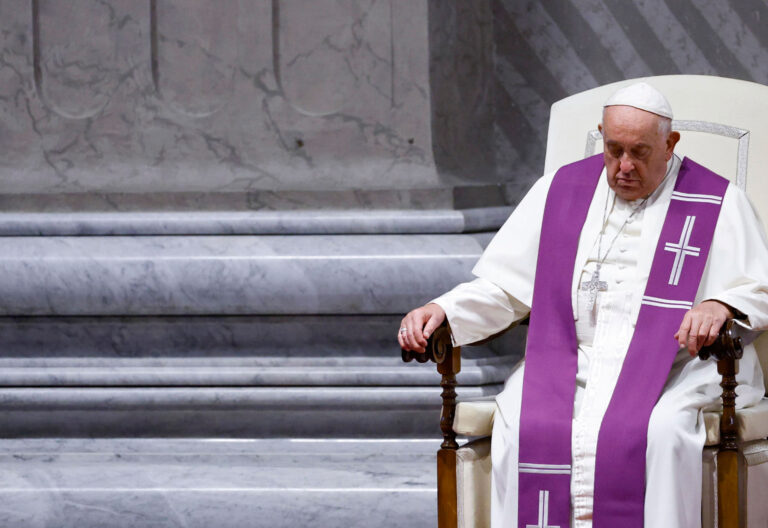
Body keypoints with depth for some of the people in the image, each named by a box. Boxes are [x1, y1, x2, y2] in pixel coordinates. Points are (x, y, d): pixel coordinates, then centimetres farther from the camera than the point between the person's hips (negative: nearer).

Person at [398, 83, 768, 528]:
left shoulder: (717, 203, 7)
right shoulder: (563, 191, 16)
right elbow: (502, 286, 15)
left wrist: (720, 305, -23)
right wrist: (442, 310, -4)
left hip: (672, 368, -3)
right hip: (572, 364, 3)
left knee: (660, 432, -37)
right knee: (519, 426, -29)